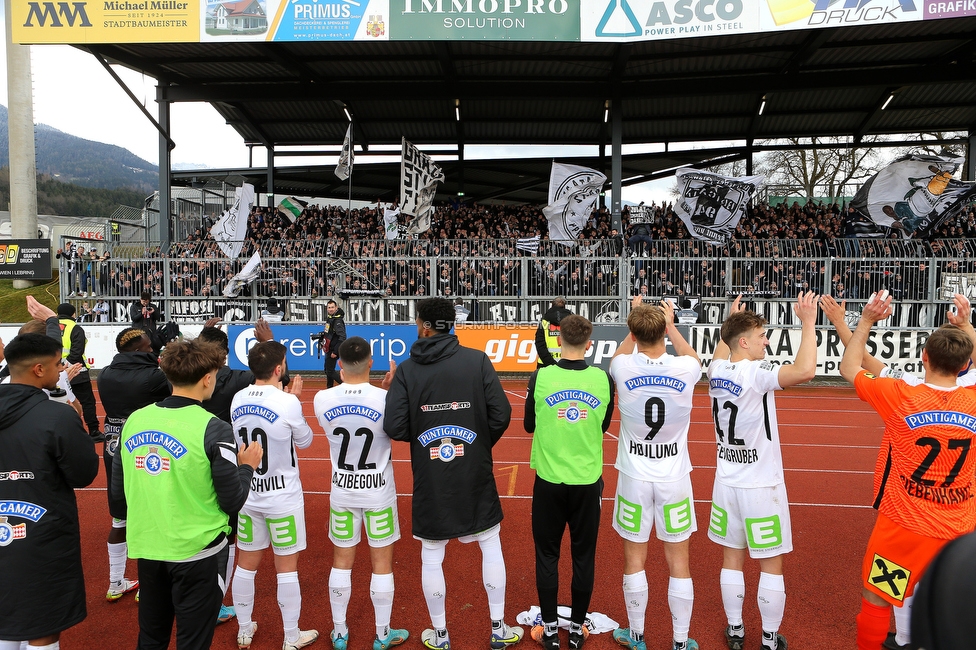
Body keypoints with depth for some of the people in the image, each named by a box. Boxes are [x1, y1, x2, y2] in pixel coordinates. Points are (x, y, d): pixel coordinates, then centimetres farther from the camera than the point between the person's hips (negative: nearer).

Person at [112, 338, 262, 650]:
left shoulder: (134, 420, -2)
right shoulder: (212, 428, -18)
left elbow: (118, 489, 8)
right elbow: (232, 501, -15)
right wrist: (247, 465, 2)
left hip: (147, 548, 6)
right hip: (196, 552, -5)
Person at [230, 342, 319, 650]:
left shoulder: (238, 400, -4)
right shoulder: (287, 402, -20)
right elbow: (304, 441, -5)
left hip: (248, 494, 5)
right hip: (283, 496, -5)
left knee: (246, 564, 17)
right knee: (286, 567, 8)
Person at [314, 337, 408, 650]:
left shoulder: (323, 399, -13)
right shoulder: (385, 398, -20)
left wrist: (344, 382, 12)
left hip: (342, 492, 2)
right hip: (378, 494, -2)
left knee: (342, 562, 16)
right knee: (382, 564, 11)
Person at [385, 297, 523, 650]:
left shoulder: (407, 369, -6)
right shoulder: (477, 360, -7)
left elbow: (394, 427, -10)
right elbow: (501, 414, -9)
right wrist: (482, 445, 9)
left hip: (429, 478, 0)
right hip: (475, 475, 0)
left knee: (431, 557, 15)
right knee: (491, 546, 17)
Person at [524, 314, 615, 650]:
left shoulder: (540, 377, -10)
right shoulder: (603, 379, -6)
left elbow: (529, 425, 4)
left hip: (549, 481, -1)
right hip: (587, 482, 1)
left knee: (547, 556, 12)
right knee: (583, 557, 14)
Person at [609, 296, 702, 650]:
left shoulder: (624, 368, -13)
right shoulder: (685, 369, -13)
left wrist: (636, 323, 24)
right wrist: (671, 326, 24)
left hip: (634, 478, 0)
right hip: (674, 478, 0)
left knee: (634, 558, 14)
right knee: (679, 562, 13)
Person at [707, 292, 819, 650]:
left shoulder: (717, 372, 0)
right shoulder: (757, 373, -21)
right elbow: (805, 369, -35)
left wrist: (730, 319, 28)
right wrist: (808, 323, -24)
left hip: (727, 482, 6)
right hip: (761, 486, -6)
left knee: (732, 558, 15)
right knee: (771, 564, 9)